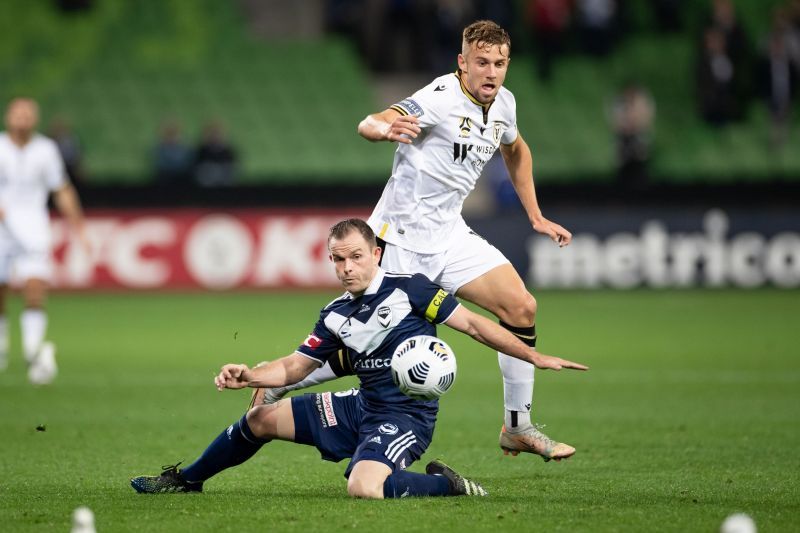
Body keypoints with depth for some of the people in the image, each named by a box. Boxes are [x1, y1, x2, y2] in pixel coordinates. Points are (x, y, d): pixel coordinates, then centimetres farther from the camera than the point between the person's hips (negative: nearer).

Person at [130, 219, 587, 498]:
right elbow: (293, 367, 11)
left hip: (406, 415, -7)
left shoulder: (409, 289, -12)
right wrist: (247, 376, -8)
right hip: (362, 407, 7)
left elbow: (472, 324, -10)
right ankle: (185, 480, 32)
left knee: (364, 487, -36)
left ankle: (447, 486, -11)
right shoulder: (336, 317, 5)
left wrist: (534, 357, -14)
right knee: (262, 419, 11)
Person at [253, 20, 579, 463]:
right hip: (401, 237, -7)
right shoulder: (441, 98, -20)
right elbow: (368, 126, -33)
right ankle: (271, 387, 14)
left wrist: (535, 216, 23)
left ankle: (518, 428, 3)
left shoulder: (502, 103, 4)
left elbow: (515, 150, 27)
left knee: (521, 308, -7)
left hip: (449, 235, 7)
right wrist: (386, 128, -57)